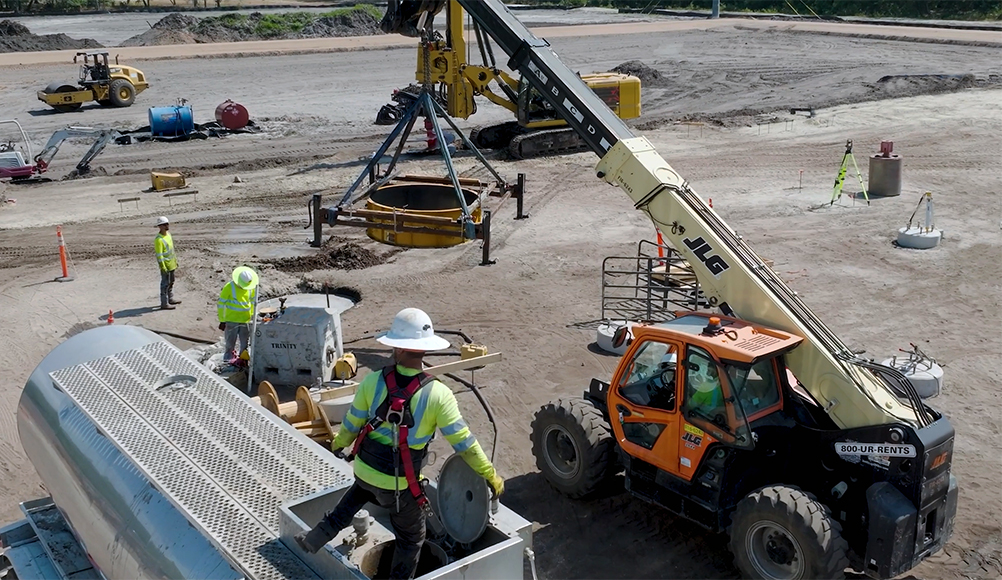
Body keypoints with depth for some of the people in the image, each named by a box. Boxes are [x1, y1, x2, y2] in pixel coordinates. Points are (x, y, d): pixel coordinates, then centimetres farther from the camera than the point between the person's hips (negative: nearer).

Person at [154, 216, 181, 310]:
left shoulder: (168, 234, 8)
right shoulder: (159, 240, -21)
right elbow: (159, 255, -22)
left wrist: (175, 260, 22)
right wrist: (163, 267, -23)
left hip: (171, 264, 10)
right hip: (166, 266, -10)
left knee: (171, 282, 20)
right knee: (165, 284, -4)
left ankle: (170, 299, 34)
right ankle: (164, 304, 2)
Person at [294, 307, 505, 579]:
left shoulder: (372, 382, -17)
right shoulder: (438, 394, -24)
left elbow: (352, 425, -3)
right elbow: (463, 442, -19)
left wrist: (338, 444, 20)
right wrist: (491, 475, -6)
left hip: (364, 468, 3)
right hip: (400, 484, -3)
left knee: (360, 492, 40)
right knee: (411, 538, 22)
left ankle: (318, 536, 40)